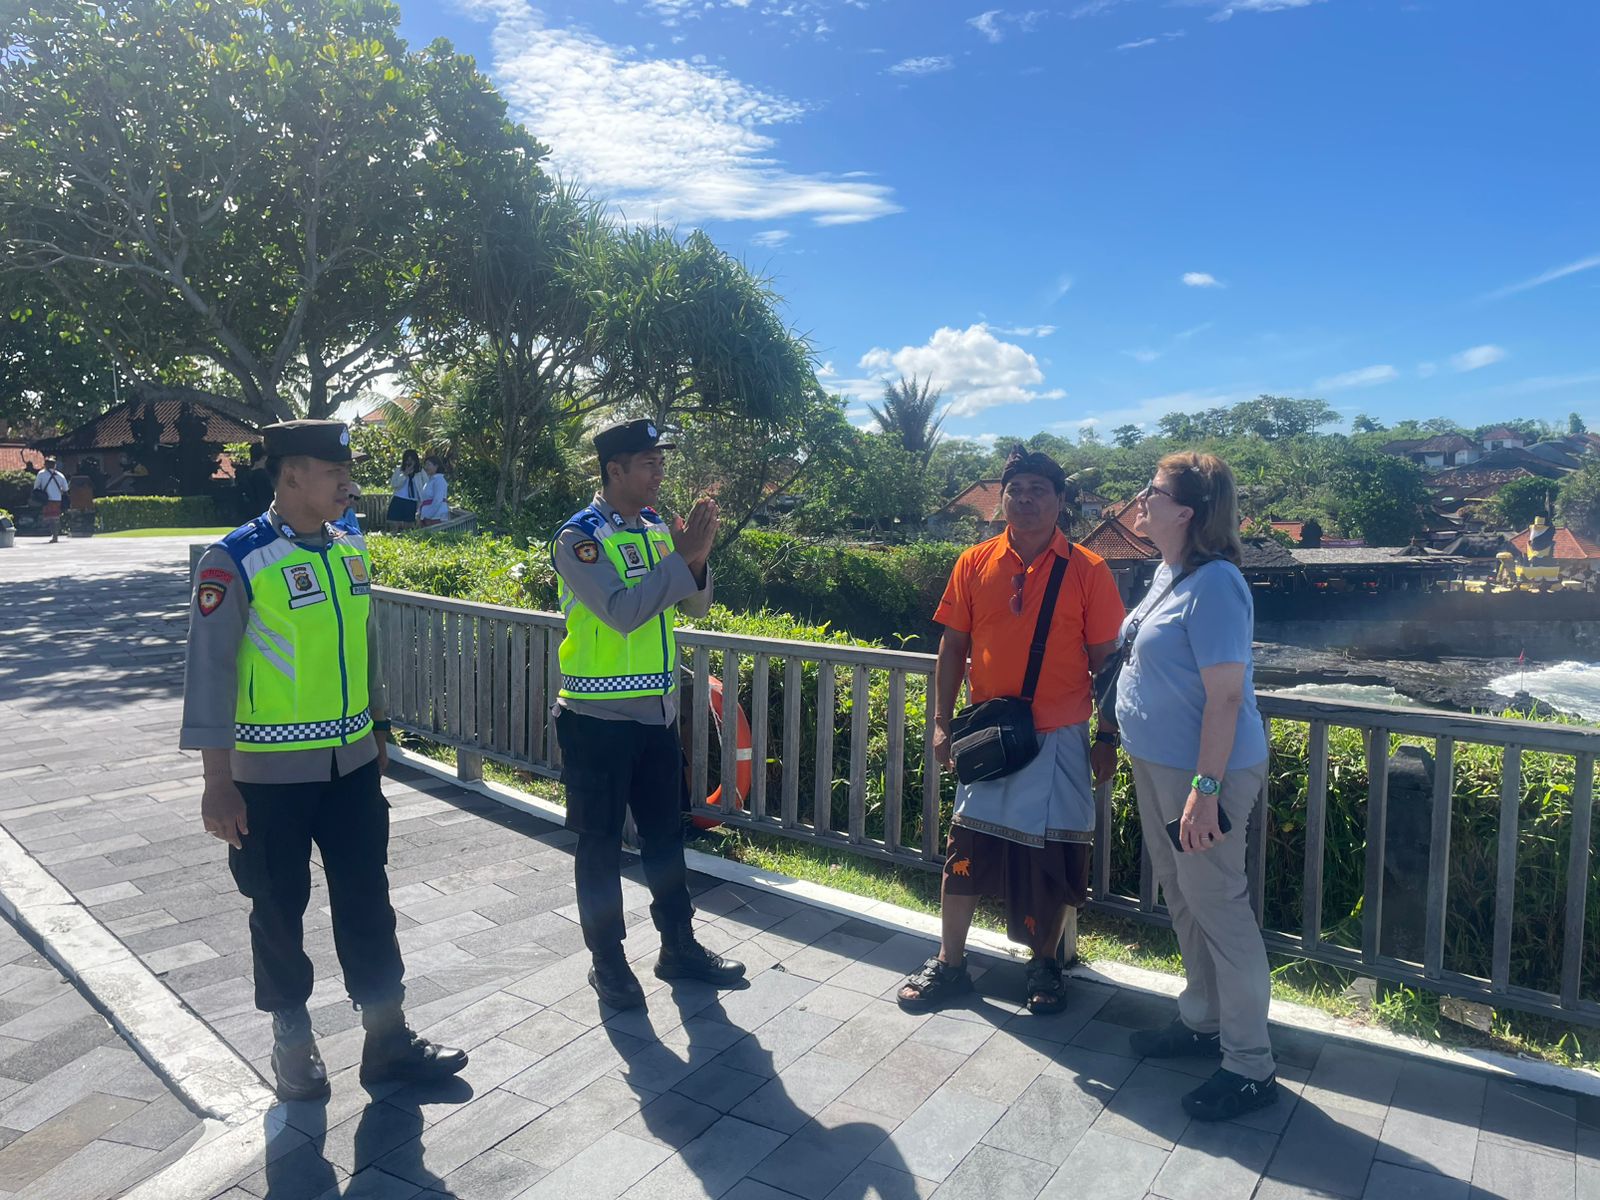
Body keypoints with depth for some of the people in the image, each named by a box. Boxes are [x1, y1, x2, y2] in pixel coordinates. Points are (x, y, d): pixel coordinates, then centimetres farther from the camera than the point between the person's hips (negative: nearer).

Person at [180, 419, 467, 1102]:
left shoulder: (351, 552, 4)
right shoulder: (236, 562, -15)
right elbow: (210, 670, -14)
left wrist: (377, 727, 18)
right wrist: (217, 781, -14)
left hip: (351, 763, 5)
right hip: (270, 773, -5)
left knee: (367, 900, 11)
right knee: (279, 909, 12)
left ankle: (387, 1039, 24)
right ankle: (292, 1044, 31)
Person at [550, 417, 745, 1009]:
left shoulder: (657, 530, 7)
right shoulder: (579, 537, -13)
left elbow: (694, 605, 5)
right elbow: (622, 611, -25)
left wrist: (696, 559, -14)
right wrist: (681, 559, -24)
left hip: (658, 711, 7)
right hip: (598, 717, -6)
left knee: (665, 834, 16)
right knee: (600, 843, 7)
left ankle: (679, 947, 30)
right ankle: (607, 961, 22)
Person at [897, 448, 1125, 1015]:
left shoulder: (1087, 570, -4)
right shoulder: (974, 563, 1)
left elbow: (1104, 659, -1)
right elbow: (953, 647, 6)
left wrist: (1107, 739, -1)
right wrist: (941, 722, 2)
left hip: (1059, 736, -1)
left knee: (1052, 856, 8)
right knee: (966, 847, 6)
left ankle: (1044, 964, 29)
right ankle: (949, 964, 22)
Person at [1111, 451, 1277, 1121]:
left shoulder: (1214, 585, -21)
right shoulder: (1167, 572, 7)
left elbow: (1225, 695, -25)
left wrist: (1205, 789, -26)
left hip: (1203, 770, -10)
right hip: (1156, 764, 10)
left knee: (1218, 907, 0)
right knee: (1182, 899, 20)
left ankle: (1250, 1067, 15)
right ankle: (1203, 1021, 38)